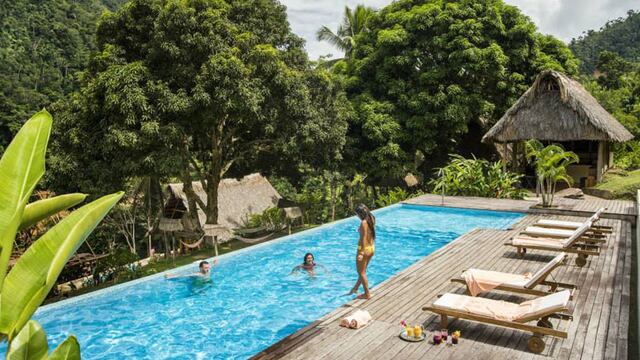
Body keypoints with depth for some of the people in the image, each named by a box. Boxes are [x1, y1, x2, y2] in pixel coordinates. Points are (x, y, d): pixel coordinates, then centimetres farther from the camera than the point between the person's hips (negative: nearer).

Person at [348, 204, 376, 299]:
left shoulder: (363, 223, -21)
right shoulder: (371, 220, 4)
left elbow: (363, 238, -23)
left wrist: (361, 253, -22)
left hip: (364, 249, -9)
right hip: (371, 248, 9)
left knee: (361, 272, 7)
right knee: (362, 271, 22)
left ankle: (367, 294, 14)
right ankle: (355, 289, 38)